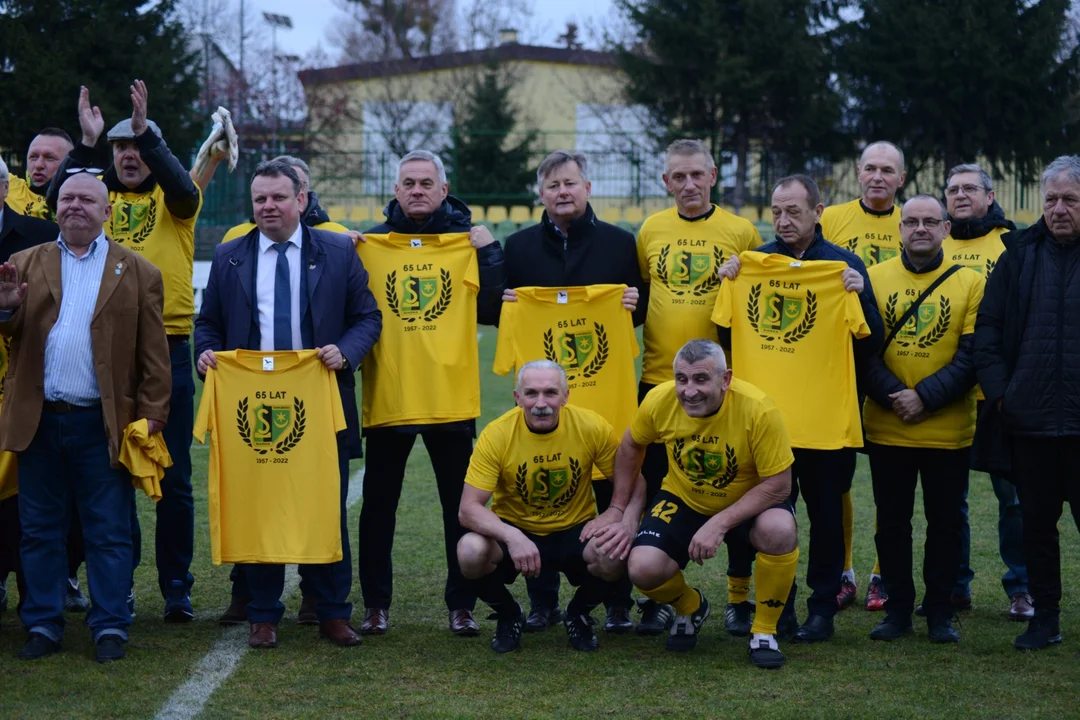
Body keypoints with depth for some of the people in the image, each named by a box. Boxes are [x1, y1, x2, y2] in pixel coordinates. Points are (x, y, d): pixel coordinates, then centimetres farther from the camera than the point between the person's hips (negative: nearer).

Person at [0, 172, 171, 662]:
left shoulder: (137, 273, 6)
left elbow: (154, 356, 3)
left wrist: (152, 416, -4)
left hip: (102, 424, -2)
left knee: (109, 533, 2)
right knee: (40, 530, 8)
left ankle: (110, 627, 9)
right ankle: (43, 625, 17)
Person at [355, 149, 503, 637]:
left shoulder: (468, 240, 4)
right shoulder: (371, 243, 6)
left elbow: (492, 311, -5)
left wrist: (490, 254, -12)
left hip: (452, 396, -1)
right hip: (387, 395, 1)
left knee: (462, 505, 5)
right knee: (378, 504, 7)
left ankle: (461, 605, 14)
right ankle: (375, 605, 17)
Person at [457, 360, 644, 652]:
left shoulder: (592, 427, -15)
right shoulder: (497, 435, -18)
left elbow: (633, 482, -5)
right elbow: (468, 509, -20)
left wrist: (626, 522, -27)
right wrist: (512, 537, -39)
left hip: (575, 532, 0)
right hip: (514, 531, 0)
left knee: (615, 555, -32)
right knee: (470, 551, -32)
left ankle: (578, 613, 5)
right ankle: (508, 615, 4)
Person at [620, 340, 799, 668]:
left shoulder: (758, 409, -30)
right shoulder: (659, 401, -19)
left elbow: (779, 484, -25)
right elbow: (631, 445, 4)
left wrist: (720, 524, -32)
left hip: (748, 502, -2)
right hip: (683, 501, 2)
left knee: (779, 530, -36)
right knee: (643, 569, -23)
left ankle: (764, 631, -10)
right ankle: (691, 607, 17)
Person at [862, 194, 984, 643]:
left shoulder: (970, 283, -1)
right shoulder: (874, 278, 3)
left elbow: (972, 355, -6)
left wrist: (925, 397, -16)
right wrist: (890, 395, -17)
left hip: (948, 432, -1)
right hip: (886, 429, 1)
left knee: (946, 522, 6)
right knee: (891, 522, 8)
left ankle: (940, 614, 17)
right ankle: (897, 610, 19)